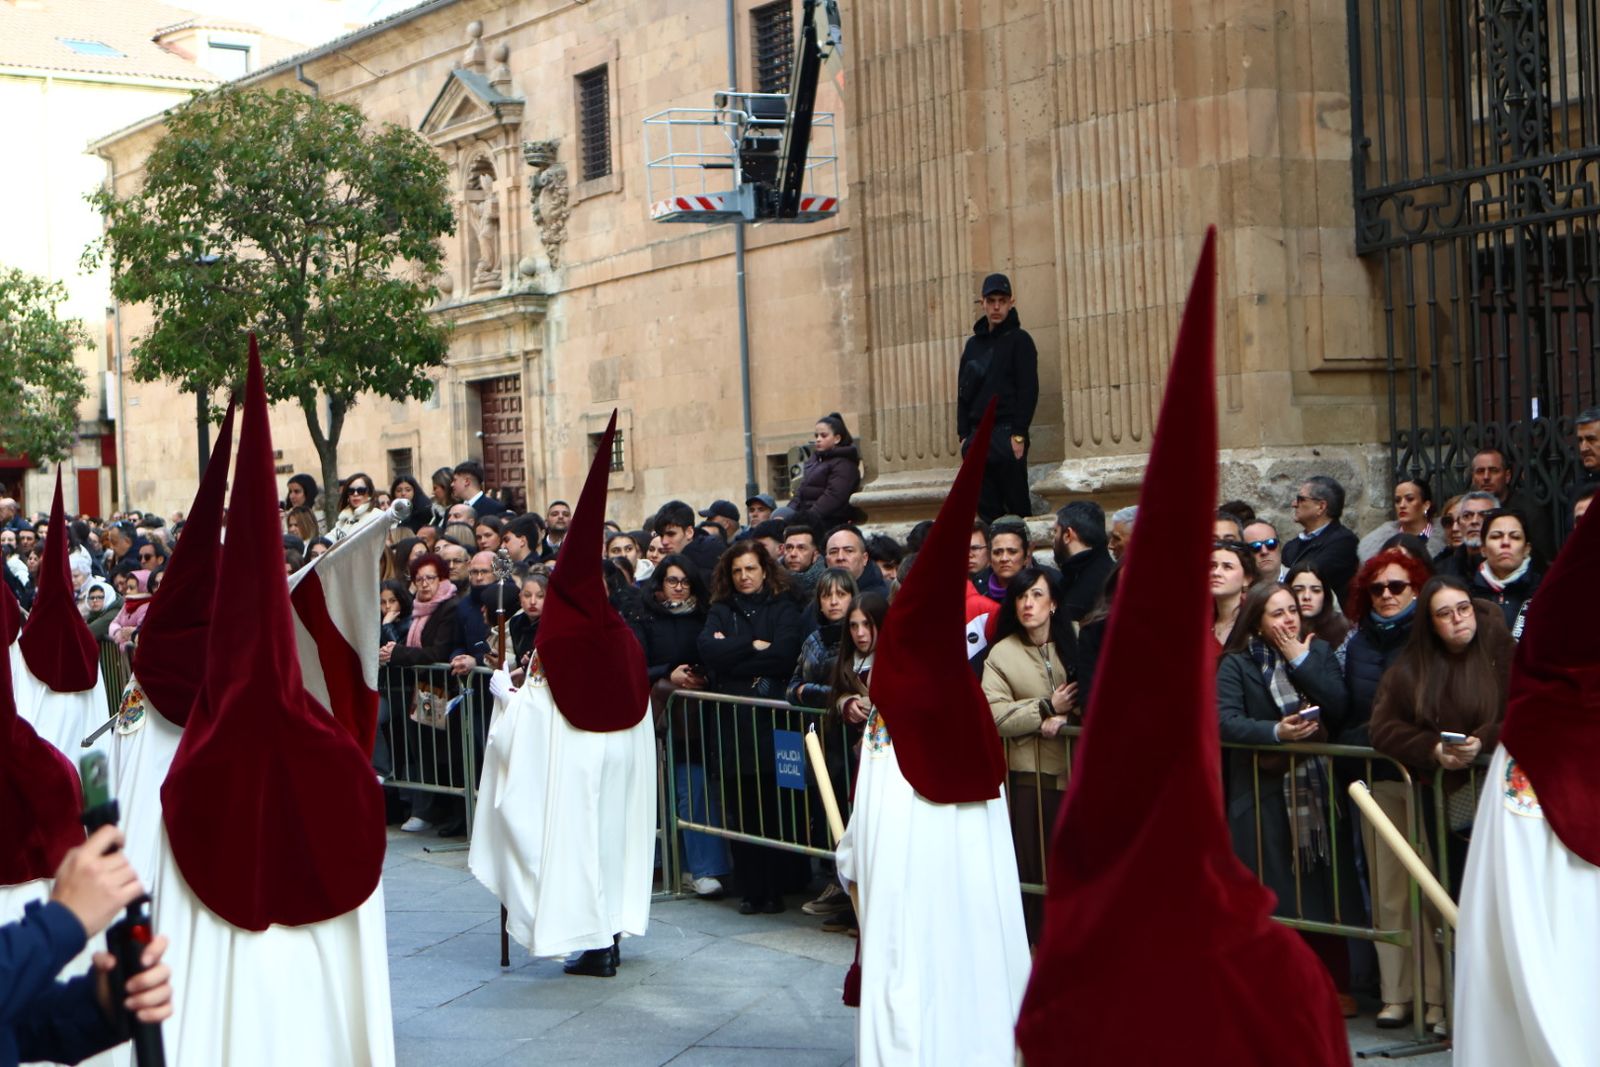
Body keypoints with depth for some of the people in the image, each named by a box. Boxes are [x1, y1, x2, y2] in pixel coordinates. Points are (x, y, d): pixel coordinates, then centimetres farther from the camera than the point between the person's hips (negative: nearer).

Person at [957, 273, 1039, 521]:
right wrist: (964, 435, 6)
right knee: (987, 509, 3)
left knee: (1017, 505, -5)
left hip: (1007, 434, -5)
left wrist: (1019, 435, -15)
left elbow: (1029, 390, -7)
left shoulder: (1019, 340, 0)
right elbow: (963, 391, 16)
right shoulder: (973, 344, 16)